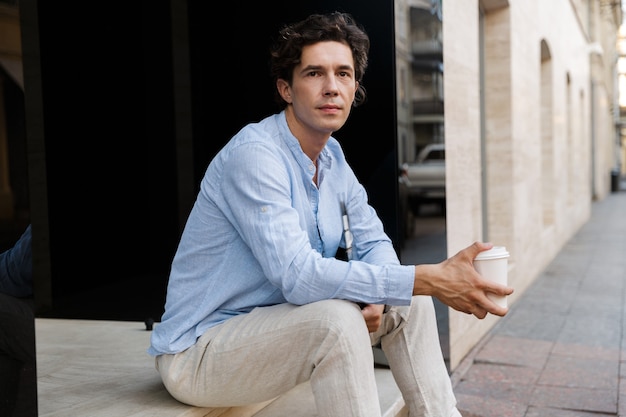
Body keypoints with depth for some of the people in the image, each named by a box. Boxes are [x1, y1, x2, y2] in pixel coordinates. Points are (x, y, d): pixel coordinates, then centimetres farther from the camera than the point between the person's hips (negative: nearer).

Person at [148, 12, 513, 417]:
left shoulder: (332, 156, 4)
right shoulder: (255, 155, -24)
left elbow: (373, 243, 8)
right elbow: (297, 275, -33)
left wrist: (375, 296, -17)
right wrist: (432, 280, -34)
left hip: (273, 326, 8)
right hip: (199, 353, -8)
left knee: (407, 299, 2)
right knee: (337, 317, -32)